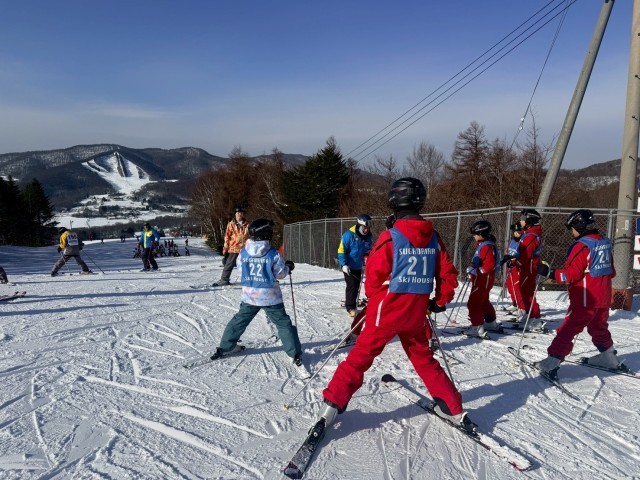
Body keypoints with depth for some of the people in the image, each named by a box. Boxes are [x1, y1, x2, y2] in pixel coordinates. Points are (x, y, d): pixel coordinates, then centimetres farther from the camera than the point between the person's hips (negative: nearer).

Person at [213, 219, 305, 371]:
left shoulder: (243, 252, -4)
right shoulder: (273, 254, -15)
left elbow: (241, 268, 10)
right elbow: (280, 274, -5)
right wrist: (288, 267, 14)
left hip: (249, 295, 4)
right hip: (270, 296, -3)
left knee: (240, 320, 21)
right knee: (283, 323, 4)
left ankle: (225, 347, 29)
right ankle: (295, 355, 2)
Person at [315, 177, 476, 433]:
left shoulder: (390, 237, -15)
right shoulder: (434, 238, 0)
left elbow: (374, 276, -10)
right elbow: (448, 275, 4)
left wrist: (373, 298, 10)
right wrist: (440, 302, 19)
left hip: (387, 310, -4)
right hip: (416, 314, 5)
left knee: (360, 357, 5)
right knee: (423, 359, 22)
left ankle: (332, 405, 6)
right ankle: (453, 409, 28)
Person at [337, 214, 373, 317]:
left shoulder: (368, 237, 1)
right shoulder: (349, 235, -18)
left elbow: (368, 250, 14)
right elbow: (341, 250, -17)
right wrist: (344, 264, -20)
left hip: (359, 266, 6)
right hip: (349, 266, -6)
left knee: (356, 286, 12)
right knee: (352, 285, -11)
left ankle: (349, 303, 28)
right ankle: (350, 307, -4)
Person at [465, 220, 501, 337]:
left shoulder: (487, 246, -19)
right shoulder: (482, 244, 13)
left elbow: (489, 265, -26)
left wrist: (476, 271, -23)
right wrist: (473, 268, 6)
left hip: (484, 279, -11)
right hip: (481, 278, 11)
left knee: (473, 303, -9)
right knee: (483, 301, 24)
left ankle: (477, 328, -7)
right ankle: (491, 323, 38)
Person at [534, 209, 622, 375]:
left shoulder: (582, 246, -17)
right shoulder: (604, 243, 9)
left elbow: (571, 274, -21)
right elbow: (611, 271, 18)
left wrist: (549, 272, -18)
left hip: (585, 299, -8)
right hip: (604, 298, 8)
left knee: (568, 329, -7)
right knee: (599, 327, 25)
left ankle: (553, 360, -9)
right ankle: (608, 357, 36)